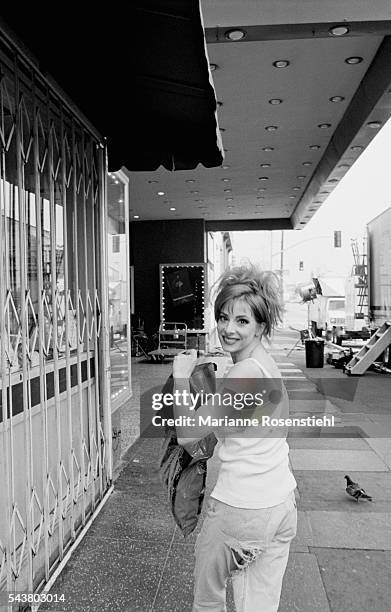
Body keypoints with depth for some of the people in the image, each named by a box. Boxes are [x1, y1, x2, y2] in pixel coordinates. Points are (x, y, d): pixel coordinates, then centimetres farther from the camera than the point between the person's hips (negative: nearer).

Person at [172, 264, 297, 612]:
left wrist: (181, 377, -9)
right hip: (282, 505, 8)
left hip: (241, 510, -8)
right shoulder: (267, 363, 5)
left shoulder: (245, 371, -22)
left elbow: (186, 434, -18)